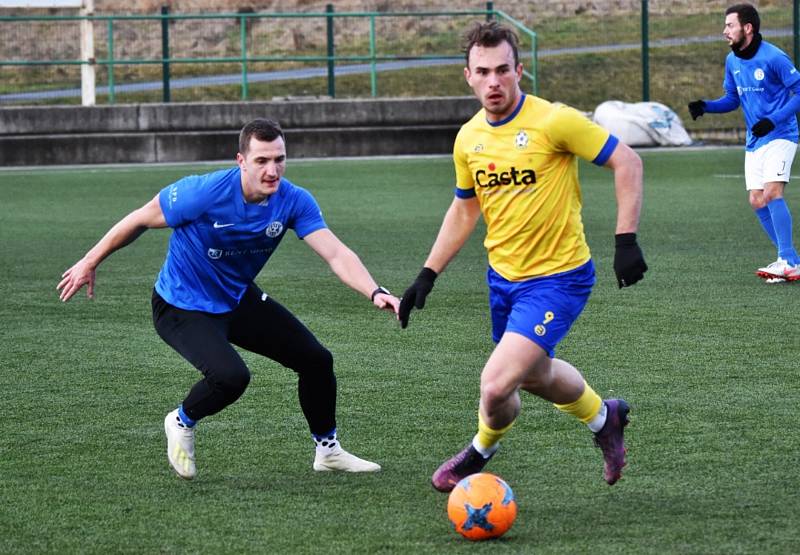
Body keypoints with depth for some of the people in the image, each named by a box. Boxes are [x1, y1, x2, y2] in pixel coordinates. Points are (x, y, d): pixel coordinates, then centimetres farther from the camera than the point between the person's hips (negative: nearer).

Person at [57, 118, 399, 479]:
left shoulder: (294, 201, -16)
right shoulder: (204, 193, -29)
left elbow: (336, 253, -23)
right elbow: (140, 220, -16)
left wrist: (375, 292, -41)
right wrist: (89, 263, -6)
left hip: (239, 299, 6)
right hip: (182, 309, -6)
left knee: (317, 360, 2)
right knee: (231, 376, -29)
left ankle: (327, 450, 27)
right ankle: (182, 423, 4)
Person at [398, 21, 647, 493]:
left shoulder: (553, 121, -19)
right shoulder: (468, 139, 1)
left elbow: (627, 161, -14)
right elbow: (464, 209, 16)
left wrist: (627, 240, -20)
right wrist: (428, 275, 11)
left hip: (558, 279, -7)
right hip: (503, 276, 7)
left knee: (496, 386, -17)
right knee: (536, 374, 24)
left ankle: (481, 452, 17)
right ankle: (604, 417, 54)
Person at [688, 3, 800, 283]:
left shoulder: (774, 57, -16)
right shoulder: (732, 61, 7)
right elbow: (732, 99, 18)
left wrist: (773, 120, -23)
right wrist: (705, 106, 0)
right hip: (754, 142, 8)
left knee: (772, 193, -21)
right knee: (757, 202, 2)